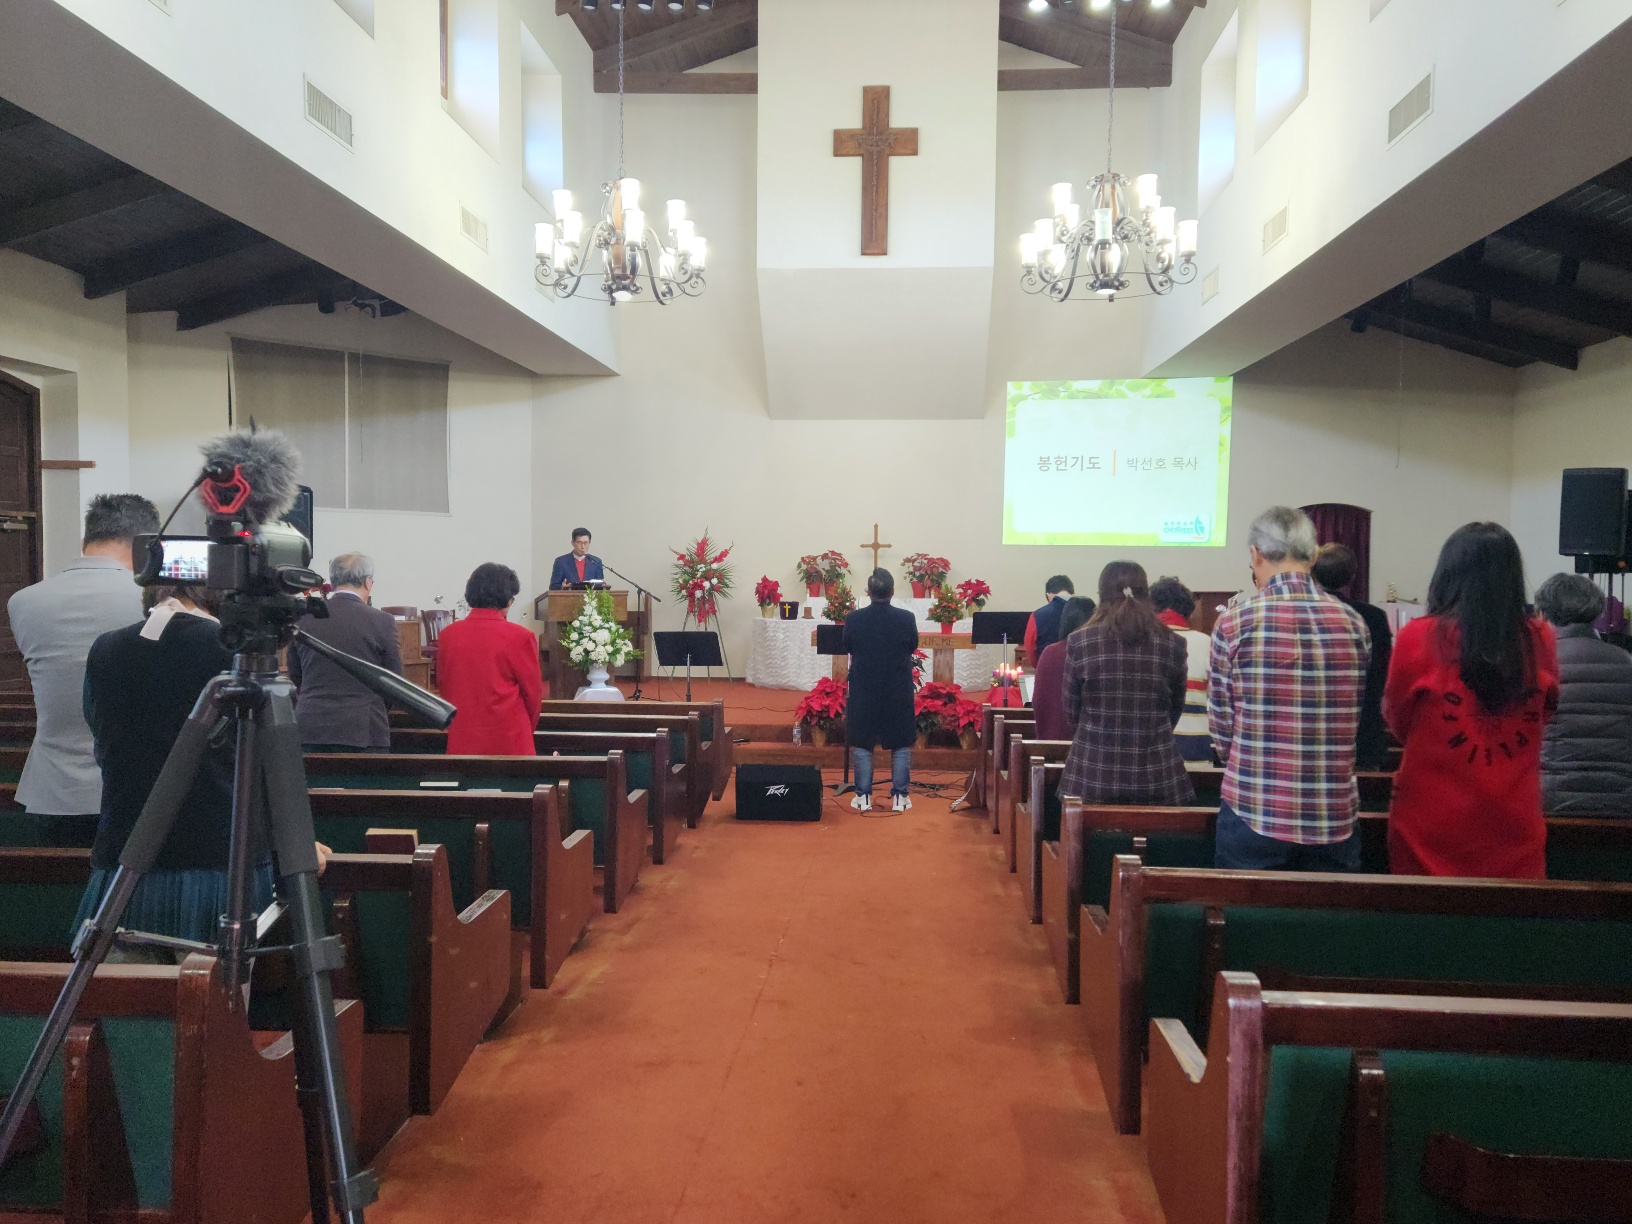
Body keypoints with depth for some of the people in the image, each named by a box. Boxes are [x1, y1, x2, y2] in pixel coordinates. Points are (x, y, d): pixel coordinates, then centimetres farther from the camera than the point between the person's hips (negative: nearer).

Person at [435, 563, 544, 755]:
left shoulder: (447, 635, 1)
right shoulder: (519, 637, -10)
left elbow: (443, 686, 12)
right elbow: (533, 694, -2)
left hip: (461, 741, 4)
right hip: (508, 742, -4)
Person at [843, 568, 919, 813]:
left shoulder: (853, 619, -11)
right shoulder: (906, 618, -12)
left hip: (863, 691, 0)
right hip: (898, 692, 0)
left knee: (861, 744, 12)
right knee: (901, 744, 12)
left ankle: (863, 797, 14)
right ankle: (900, 796, 14)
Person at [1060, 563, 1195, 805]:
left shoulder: (1079, 641, -5)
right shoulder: (1172, 644, -1)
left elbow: (1071, 714, 3)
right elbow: (1176, 710, 12)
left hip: (1092, 775, -1)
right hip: (1158, 777, 1)